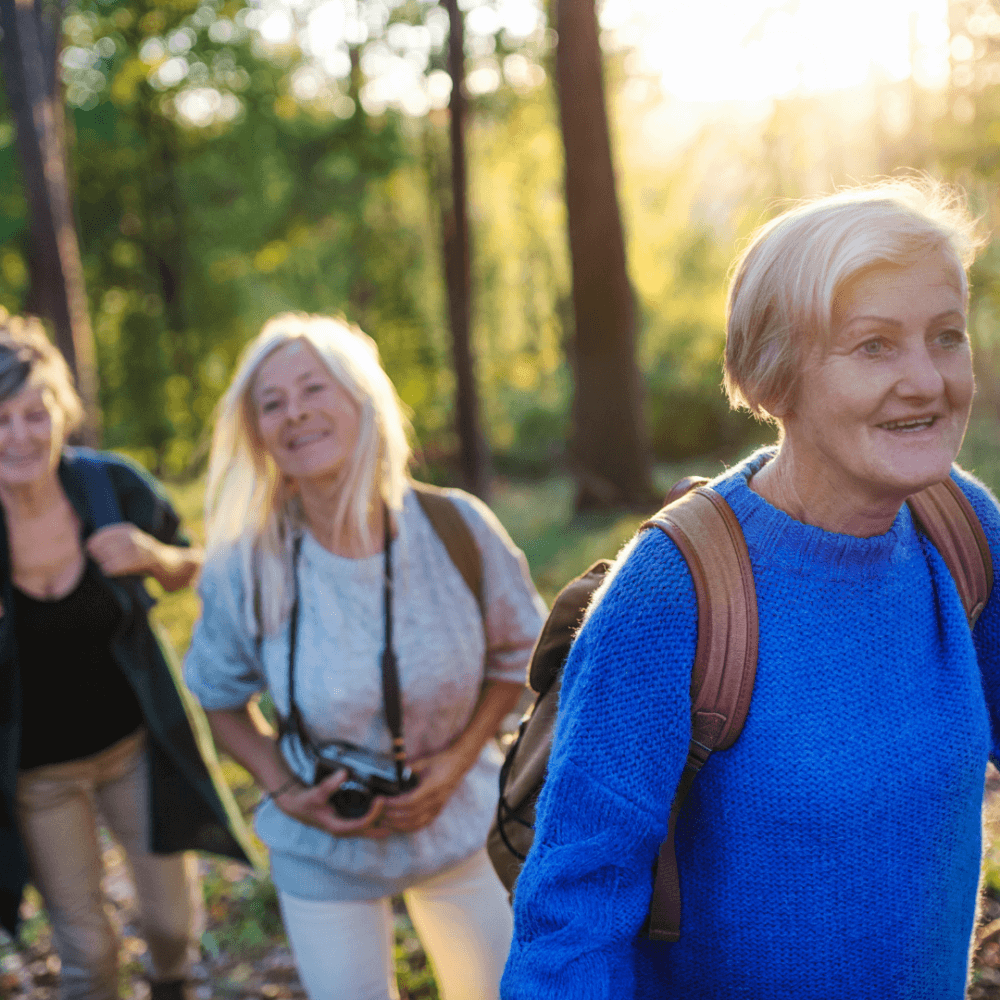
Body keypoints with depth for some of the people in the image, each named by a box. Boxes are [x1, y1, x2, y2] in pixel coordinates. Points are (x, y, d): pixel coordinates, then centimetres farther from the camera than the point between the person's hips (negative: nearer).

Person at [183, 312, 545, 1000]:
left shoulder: (457, 528, -18)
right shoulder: (243, 569, -18)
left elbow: (517, 653, -2)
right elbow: (220, 695, 1)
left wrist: (458, 757, -14)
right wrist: (284, 791, -12)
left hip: (458, 826, 1)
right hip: (324, 853, -1)